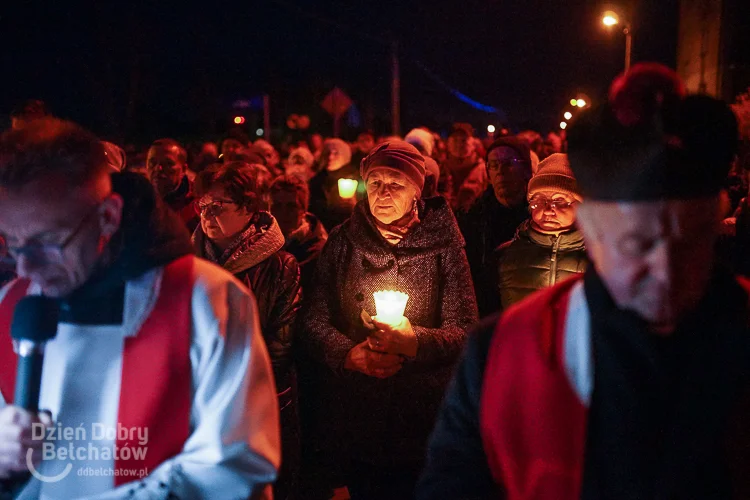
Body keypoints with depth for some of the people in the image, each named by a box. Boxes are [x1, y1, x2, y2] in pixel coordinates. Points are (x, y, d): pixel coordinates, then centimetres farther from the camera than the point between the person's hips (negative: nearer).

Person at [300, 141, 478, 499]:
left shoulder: (443, 245, -4)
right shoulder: (343, 242, 2)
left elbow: (466, 330, -7)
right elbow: (313, 321, 0)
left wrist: (416, 343, -25)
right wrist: (350, 353, -18)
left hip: (421, 419, -1)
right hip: (351, 419, 2)